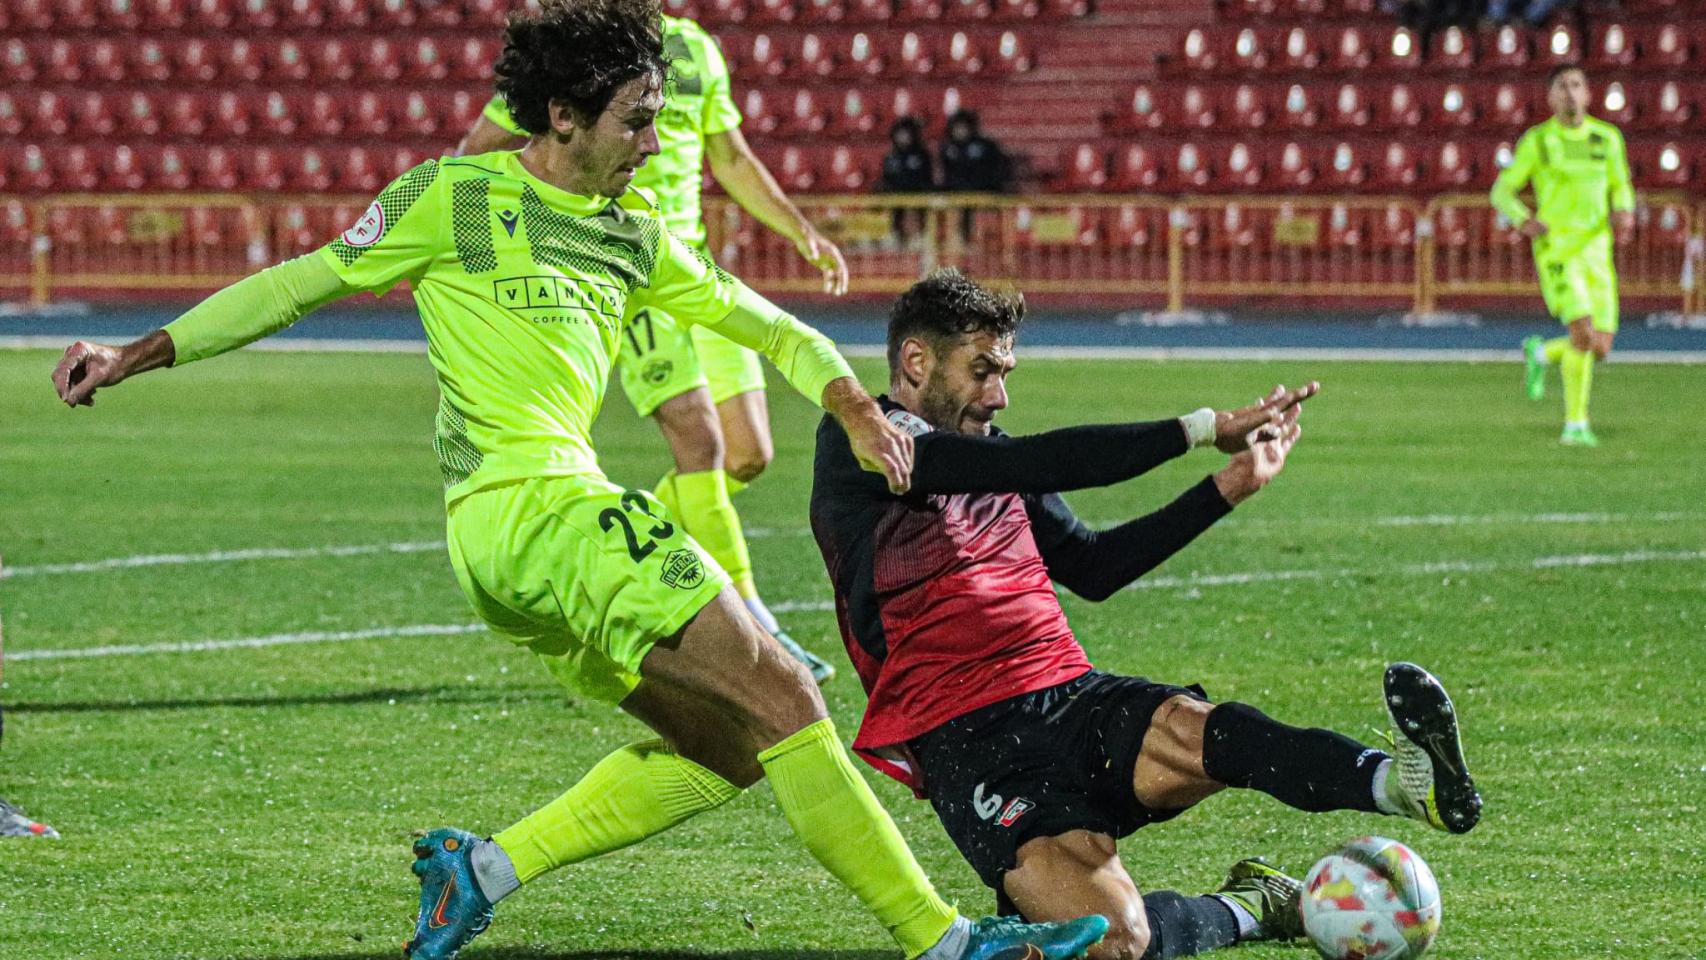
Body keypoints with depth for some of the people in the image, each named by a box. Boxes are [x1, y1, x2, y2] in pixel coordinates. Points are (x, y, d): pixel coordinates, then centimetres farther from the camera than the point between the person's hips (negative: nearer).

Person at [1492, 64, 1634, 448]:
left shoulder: (1607, 138, 7)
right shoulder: (1536, 141, -1)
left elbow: (1620, 190, 16)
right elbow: (1502, 192, 4)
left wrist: (1624, 214, -9)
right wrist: (1523, 219, -19)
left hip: (1595, 253, 4)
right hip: (1556, 252, -4)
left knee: (1601, 348, 1)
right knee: (1583, 332, -24)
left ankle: (1541, 354, 33)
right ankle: (1575, 425, -6)